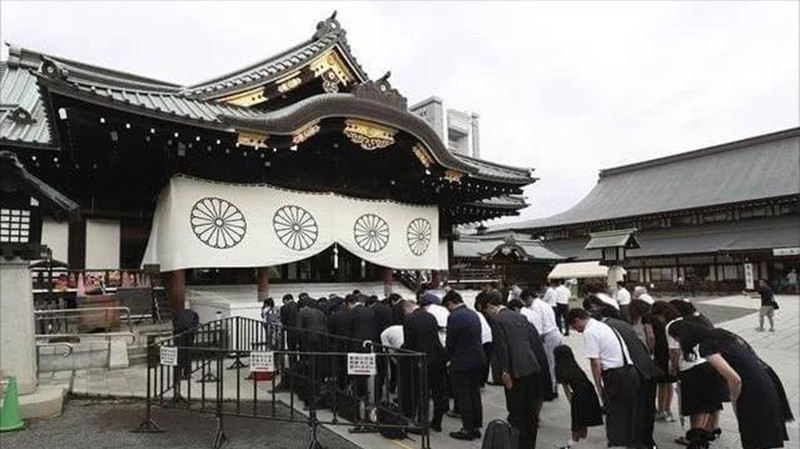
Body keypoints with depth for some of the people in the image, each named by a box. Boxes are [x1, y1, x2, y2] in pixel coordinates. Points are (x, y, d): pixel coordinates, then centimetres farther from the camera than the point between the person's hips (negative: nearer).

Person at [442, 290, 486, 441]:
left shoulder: (454, 317, -17)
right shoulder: (473, 314, 8)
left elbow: (450, 342, -13)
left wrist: (448, 358, 6)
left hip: (462, 363, -8)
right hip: (477, 360, 9)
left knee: (463, 397, 4)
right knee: (475, 394, 16)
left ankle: (468, 429, 11)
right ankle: (476, 427, 25)